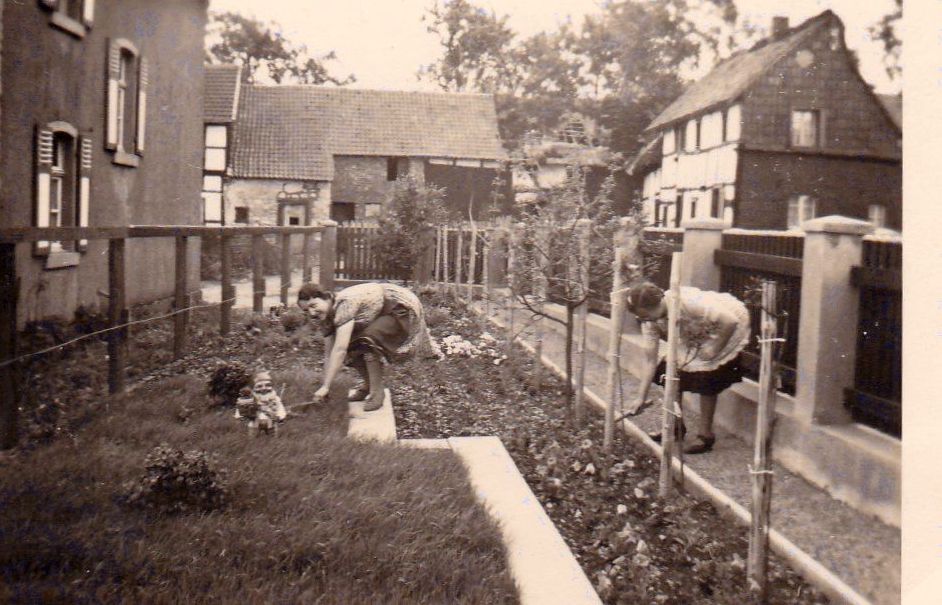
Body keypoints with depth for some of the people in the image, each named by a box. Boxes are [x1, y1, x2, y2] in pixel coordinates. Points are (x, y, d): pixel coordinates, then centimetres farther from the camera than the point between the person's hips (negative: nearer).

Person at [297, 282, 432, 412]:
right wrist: (324, 388, -8)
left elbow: (340, 349, -39)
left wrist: (325, 387, -39)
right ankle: (368, 385, 17)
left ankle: (377, 391, -17)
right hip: (382, 315, 9)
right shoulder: (327, 318, -7)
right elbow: (329, 355, -4)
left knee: (368, 338, -29)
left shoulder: (344, 303, -32)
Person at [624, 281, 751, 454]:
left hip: (726, 331, -7)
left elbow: (731, 321, -35)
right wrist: (641, 398, -16)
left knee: (706, 377, -17)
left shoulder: (690, 302, -40)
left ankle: (706, 435, -3)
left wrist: (714, 349, -25)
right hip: (694, 336, 7)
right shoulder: (650, 321, -18)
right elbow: (650, 359, -14)